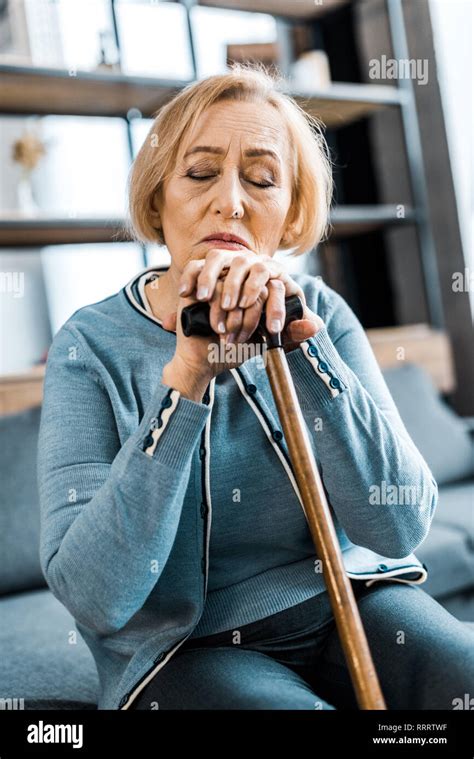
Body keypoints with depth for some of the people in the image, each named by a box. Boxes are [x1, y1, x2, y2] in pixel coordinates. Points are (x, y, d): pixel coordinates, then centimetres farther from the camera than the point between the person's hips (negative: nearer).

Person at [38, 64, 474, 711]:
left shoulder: (318, 311, -2)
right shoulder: (93, 346, -9)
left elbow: (400, 526, -12)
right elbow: (95, 597, -20)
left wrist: (302, 341, -22)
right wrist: (187, 377, -27)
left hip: (352, 603, 3)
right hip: (187, 650, -2)